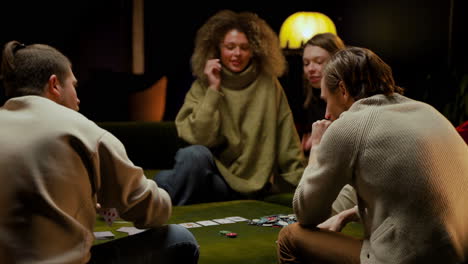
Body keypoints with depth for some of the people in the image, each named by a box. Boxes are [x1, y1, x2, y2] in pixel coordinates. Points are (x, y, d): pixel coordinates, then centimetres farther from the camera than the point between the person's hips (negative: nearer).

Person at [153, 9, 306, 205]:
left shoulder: (268, 85, 2)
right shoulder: (202, 86, 2)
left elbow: (287, 143, 6)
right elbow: (199, 138, -13)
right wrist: (213, 90, -13)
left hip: (253, 187, -1)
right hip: (214, 176, 1)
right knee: (194, 154, -35)